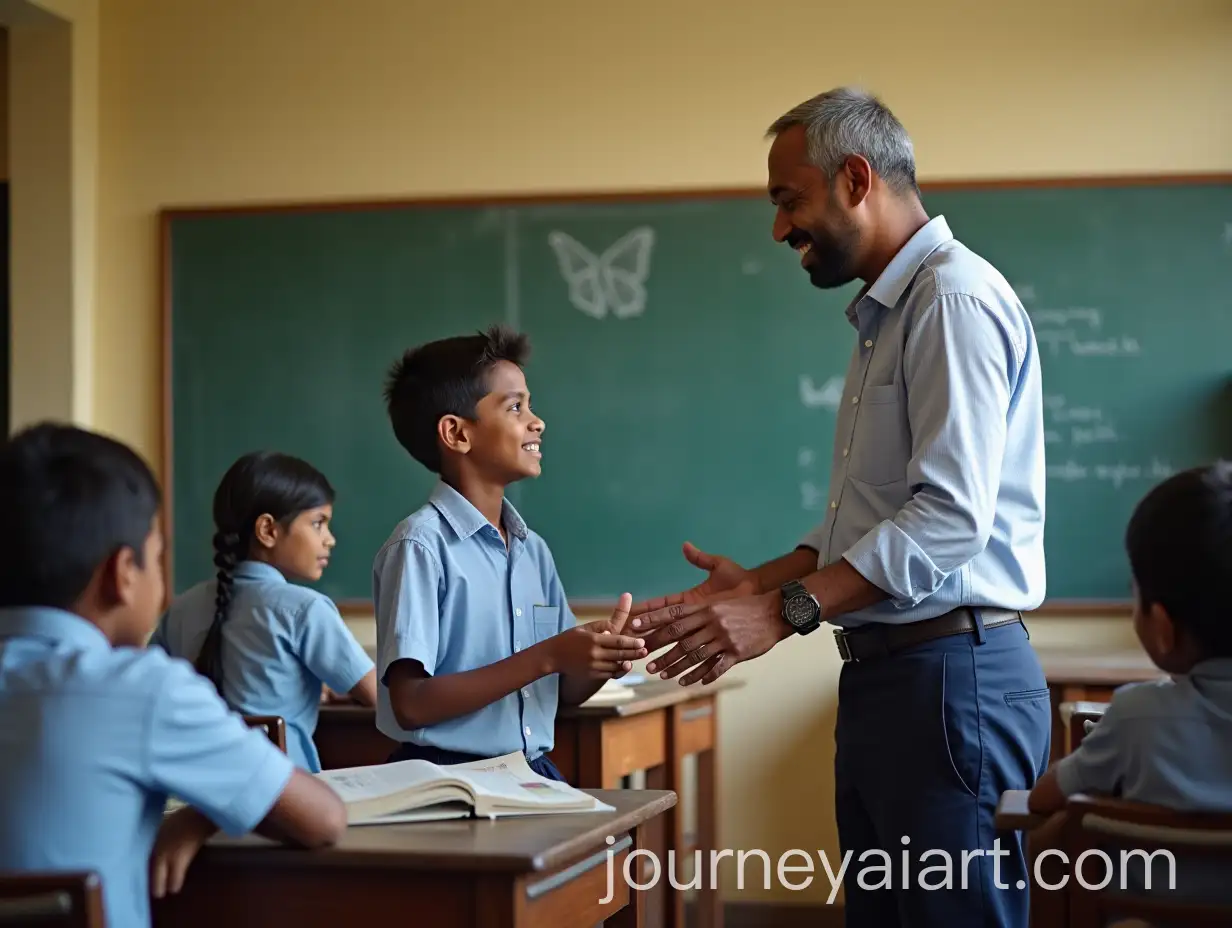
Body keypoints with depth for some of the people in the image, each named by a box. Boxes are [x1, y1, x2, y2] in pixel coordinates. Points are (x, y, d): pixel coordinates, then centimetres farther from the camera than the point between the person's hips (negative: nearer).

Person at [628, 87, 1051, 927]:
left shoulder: (955, 299, -11)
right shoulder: (886, 315, 19)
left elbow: (950, 516, -20)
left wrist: (787, 611, -21)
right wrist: (758, 584, 9)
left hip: (953, 675, -10)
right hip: (884, 673, 10)